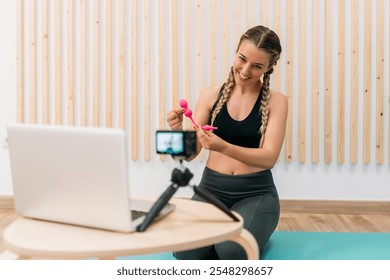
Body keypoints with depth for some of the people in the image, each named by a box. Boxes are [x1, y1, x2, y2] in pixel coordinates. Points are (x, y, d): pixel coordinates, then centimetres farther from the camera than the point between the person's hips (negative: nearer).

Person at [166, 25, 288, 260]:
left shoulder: (276, 101, -4)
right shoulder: (212, 95, 0)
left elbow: (269, 157, -15)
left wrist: (223, 147, -31)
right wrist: (179, 132, -23)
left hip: (256, 193, -1)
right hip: (212, 189, 2)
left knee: (232, 251, -28)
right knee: (186, 252, -23)